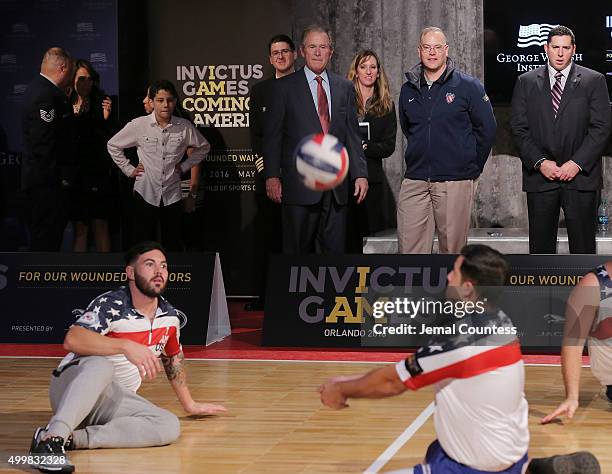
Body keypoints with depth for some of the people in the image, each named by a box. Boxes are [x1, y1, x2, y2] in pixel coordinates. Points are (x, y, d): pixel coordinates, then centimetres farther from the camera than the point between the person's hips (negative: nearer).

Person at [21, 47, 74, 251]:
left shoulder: (38, 88, 14)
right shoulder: (46, 95, -20)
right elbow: (44, 142, -24)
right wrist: (58, 176, -20)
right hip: (47, 180, -11)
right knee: (46, 236, -7)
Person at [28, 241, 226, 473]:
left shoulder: (169, 316, 6)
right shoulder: (111, 305, -16)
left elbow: (173, 359, 25)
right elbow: (72, 339, -33)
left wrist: (189, 404, 32)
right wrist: (126, 346, -43)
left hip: (113, 401, 6)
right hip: (72, 386, -6)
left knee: (169, 426, -21)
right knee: (101, 365, -40)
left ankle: (75, 439, -30)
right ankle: (52, 439, -50)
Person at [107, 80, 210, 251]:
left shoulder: (185, 127, -3)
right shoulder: (139, 125, -6)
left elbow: (203, 147, 16)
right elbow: (113, 145, 8)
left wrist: (184, 166, 7)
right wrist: (128, 169, 3)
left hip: (172, 196, 1)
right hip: (145, 194, -1)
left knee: (174, 246, 6)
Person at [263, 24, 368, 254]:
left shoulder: (344, 88, 13)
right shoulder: (284, 87, 3)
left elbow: (352, 134, 13)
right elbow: (272, 135, 1)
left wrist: (360, 174, 4)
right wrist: (272, 176, -7)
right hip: (299, 184, -3)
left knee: (334, 250, 2)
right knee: (297, 251, 0)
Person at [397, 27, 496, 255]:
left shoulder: (468, 86, -1)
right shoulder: (409, 89, 11)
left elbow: (487, 129, 4)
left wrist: (472, 167, 7)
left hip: (456, 182, -3)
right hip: (414, 182, 3)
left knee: (452, 248, 1)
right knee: (409, 248, -3)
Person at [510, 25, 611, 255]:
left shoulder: (594, 81, 4)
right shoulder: (526, 82, 8)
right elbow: (518, 128, 4)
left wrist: (577, 163, -11)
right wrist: (540, 162, -8)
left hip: (581, 176, -1)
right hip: (540, 177, 1)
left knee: (583, 246, 1)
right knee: (540, 246, 4)